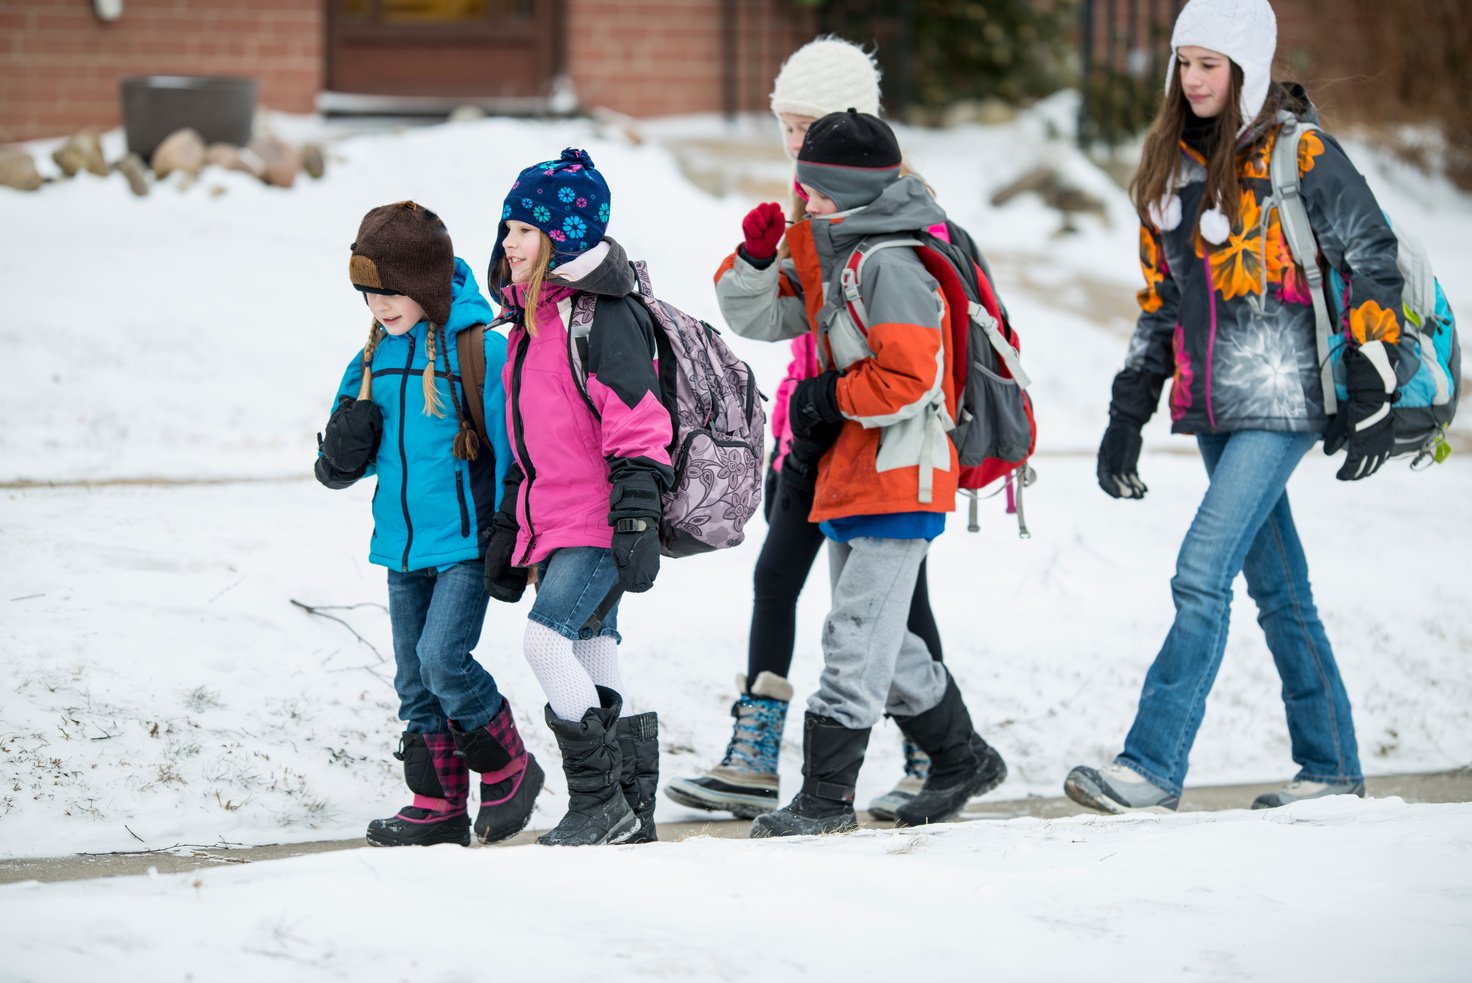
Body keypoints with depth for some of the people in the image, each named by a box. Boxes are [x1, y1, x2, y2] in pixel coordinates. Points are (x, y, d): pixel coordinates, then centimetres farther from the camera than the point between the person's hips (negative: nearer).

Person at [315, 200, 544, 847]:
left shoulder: (480, 349, -12)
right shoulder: (373, 359, 8)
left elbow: (509, 449, -10)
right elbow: (344, 460, 17)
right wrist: (343, 457, -7)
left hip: (466, 542, -7)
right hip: (403, 545, 7)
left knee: (442, 657, -18)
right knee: (415, 678, 8)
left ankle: (509, 770, 2)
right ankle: (439, 805, 16)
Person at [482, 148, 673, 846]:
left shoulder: (605, 316, -11)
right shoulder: (533, 322, 18)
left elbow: (638, 422, -17)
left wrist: (637, 519, -22)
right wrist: (507, 530, 25)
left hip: (601, 527, -9)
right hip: (554, 528, 9)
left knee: (548, 638, -21)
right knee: (595, 669, 9)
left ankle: (601, 802, -14)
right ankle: (631, 808, 15)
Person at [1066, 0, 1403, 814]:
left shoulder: (1300, 154, -8)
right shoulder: (1175, 164, 13)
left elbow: (1373, 264, -8)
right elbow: (1161, 297, 19)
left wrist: (1369, 396, -12)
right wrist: (1128, 413, 14)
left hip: (1283, 402, -7)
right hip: (1215, 408, 7)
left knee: (1203, 575, -15)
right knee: (1277, 589, 11)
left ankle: (1154, 764, -15)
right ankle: (1331, 766, 19)